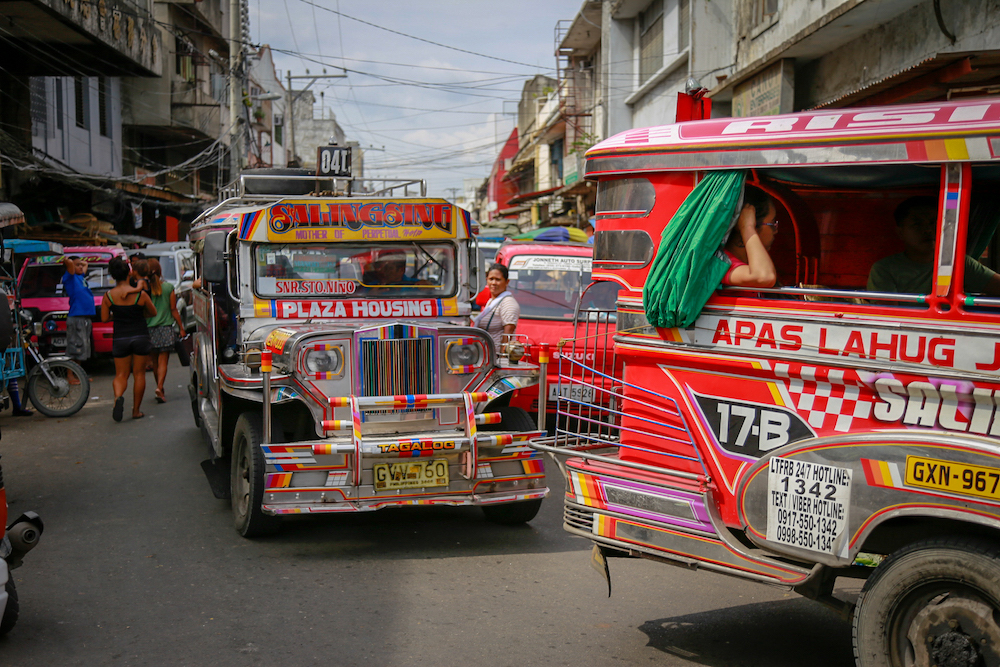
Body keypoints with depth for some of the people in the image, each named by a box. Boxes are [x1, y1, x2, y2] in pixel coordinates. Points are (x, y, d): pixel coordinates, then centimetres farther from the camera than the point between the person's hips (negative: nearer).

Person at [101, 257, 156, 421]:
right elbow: (153, 313, 4)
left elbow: (104, 318, 0)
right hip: (140, 336, -1)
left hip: (120, 338, 1)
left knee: (121, 374, 10)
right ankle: (136, 410, 13)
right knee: (139, 373, 10)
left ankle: (118, 396, -21)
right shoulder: (140, 294, -9)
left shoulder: (108, 296, -6)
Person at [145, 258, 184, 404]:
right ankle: (160, 387, -20)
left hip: (150, 329, 1)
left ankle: (160, 389, 25)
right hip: (166, 327, -1)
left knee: (155, 361, 15)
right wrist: (181, 327, 7)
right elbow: (173, 310, 0)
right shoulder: (169, 287, -3)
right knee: (163, 361, -1)